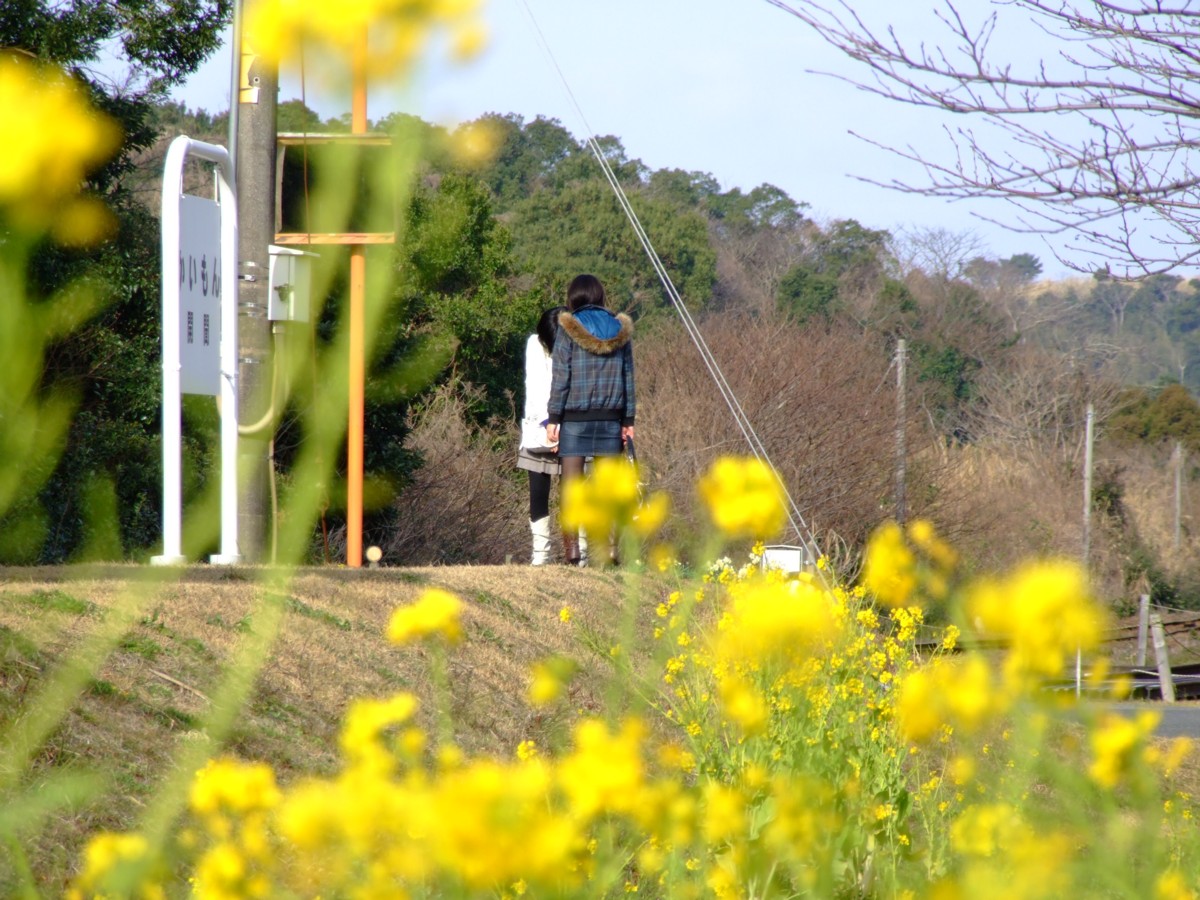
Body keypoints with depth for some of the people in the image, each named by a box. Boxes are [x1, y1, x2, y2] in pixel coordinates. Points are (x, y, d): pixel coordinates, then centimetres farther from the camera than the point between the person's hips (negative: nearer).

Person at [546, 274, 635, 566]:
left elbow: (560, 376, -6)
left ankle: (572, 550, -6)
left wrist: (553, 418, -3)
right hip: (611, 416, 3)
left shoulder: (568, 329, -4)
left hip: (575, 417, -3)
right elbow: (628, 376, 9)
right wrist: (628, 419, 14)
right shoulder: (620, 329, 6)